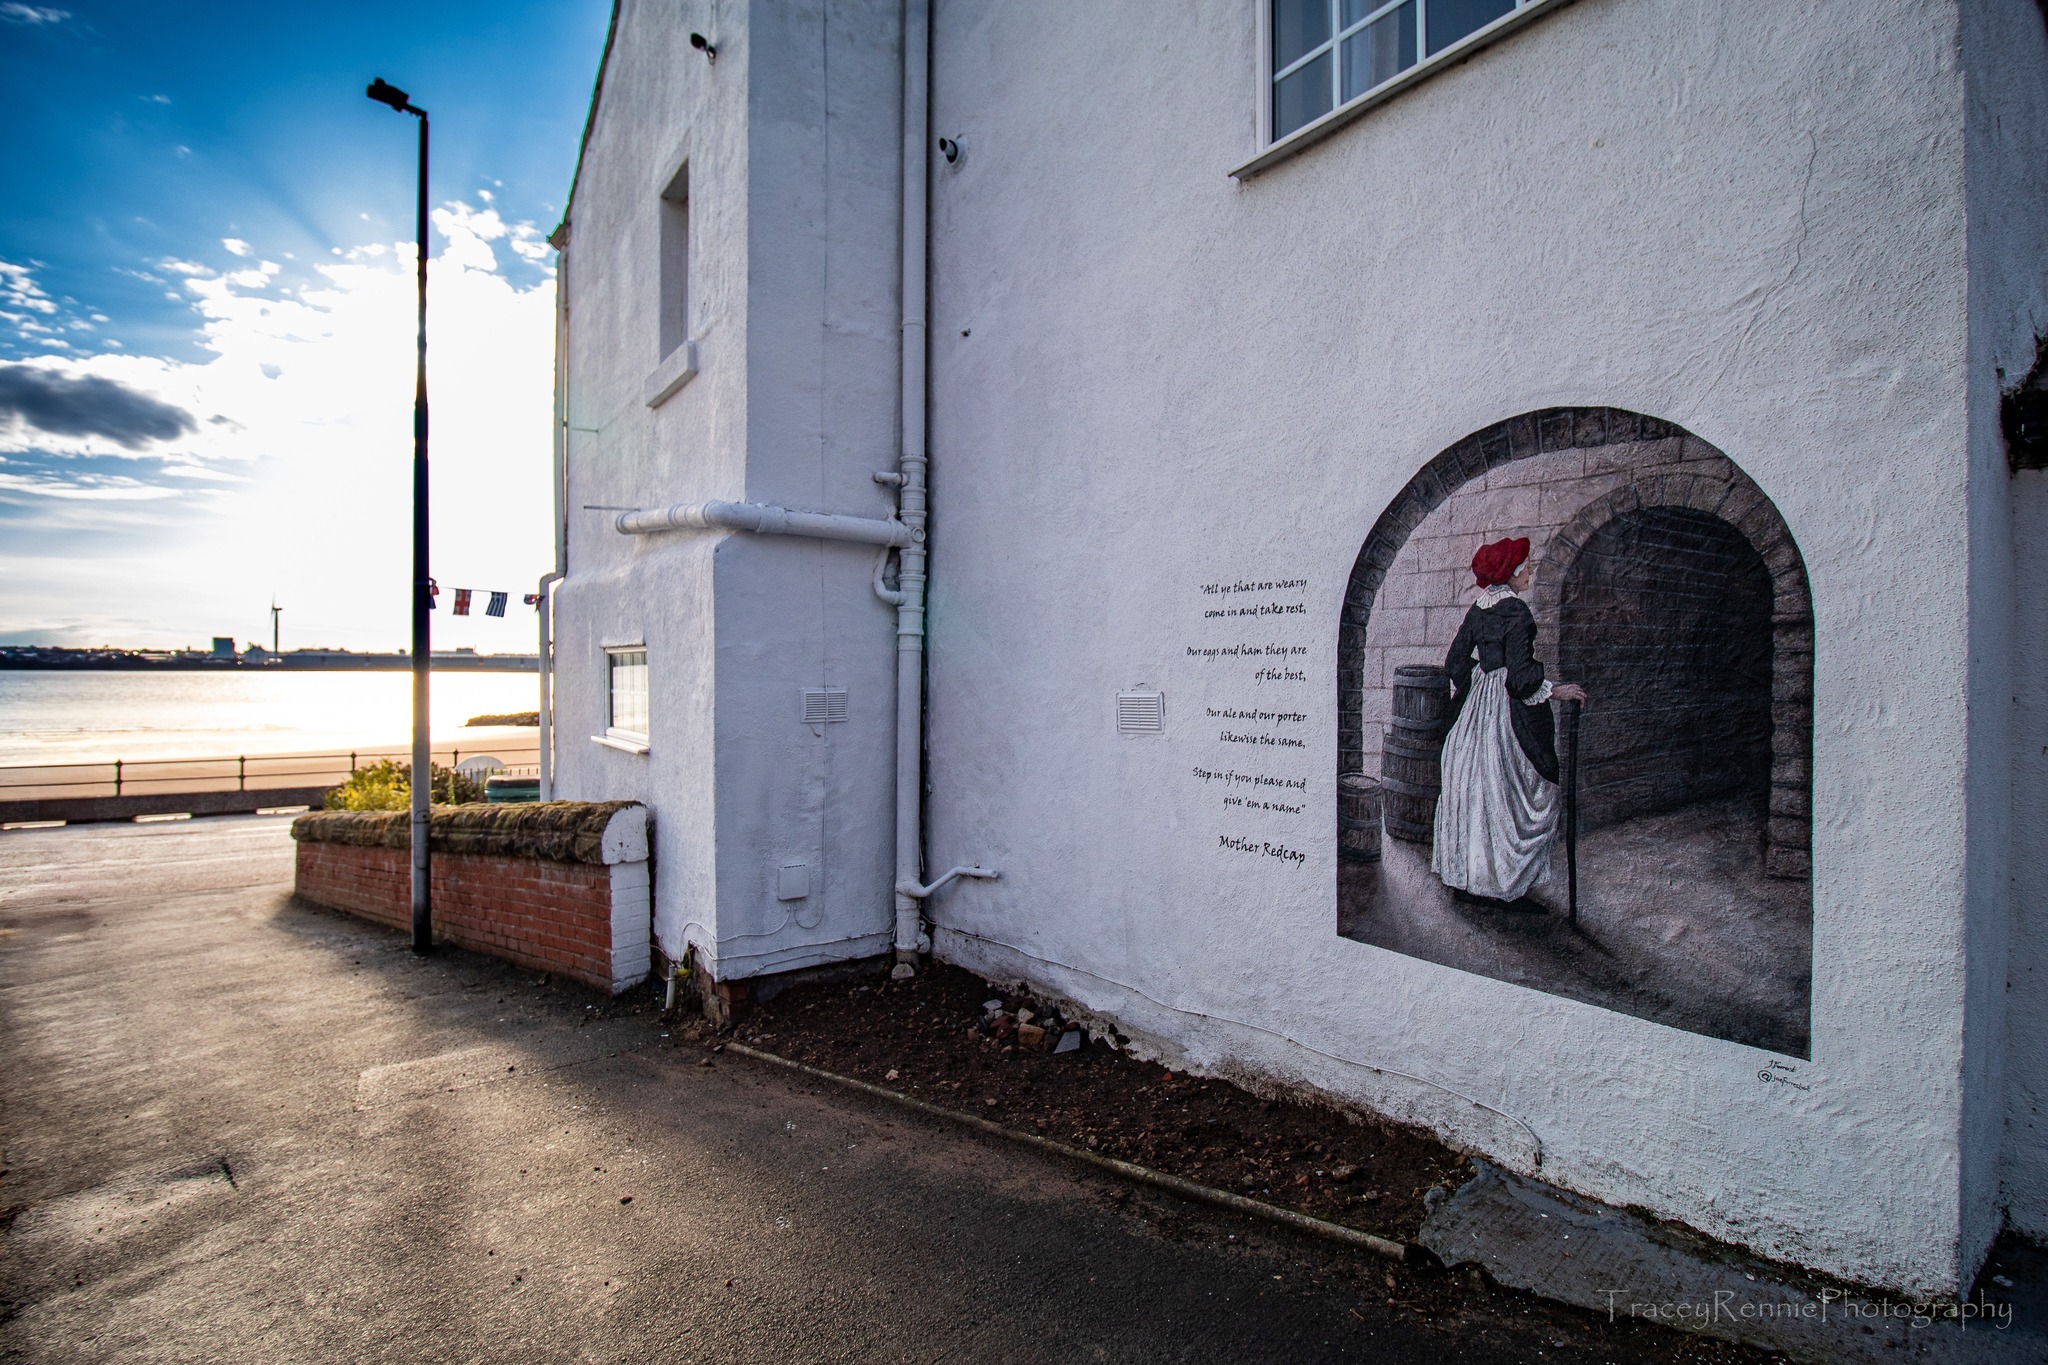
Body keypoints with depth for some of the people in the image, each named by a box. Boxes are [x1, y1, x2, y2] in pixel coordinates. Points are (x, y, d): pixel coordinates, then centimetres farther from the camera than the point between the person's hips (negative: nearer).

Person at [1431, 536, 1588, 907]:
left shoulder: (1478, 609, 8)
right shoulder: (1515, 611, -14)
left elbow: (1455, 662, 13)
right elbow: (1520, 673, -17)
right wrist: (1555, 691, -4)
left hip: (1478, 706, 8)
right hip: (1511, 710, -8)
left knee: (1475, 792, 10)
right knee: (1512, 797, 0)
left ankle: (1468, 879, 18)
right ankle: (1508, 886, 7)